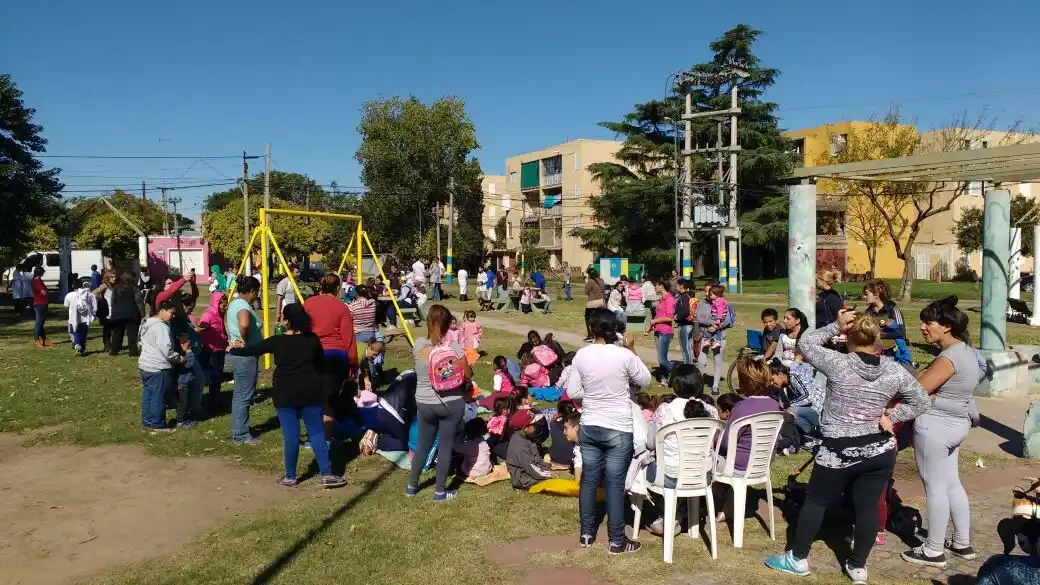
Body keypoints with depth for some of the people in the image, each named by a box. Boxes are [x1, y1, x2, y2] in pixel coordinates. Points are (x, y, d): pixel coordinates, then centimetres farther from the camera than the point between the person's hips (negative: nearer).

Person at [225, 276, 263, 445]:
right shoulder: (244, 306, -19)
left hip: (235, 353, 11)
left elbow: (227, 324, 28)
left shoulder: (234, 303, 12)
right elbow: (244, 324, -40)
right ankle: (241, 435, 1)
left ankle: (239, 431, 27)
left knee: (240, 394, 17)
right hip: (245, 355, -11)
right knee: (244, 396, -4)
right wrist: (245, 341, -24)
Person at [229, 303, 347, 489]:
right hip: (310, 391, 2)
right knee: (317, 433, 6)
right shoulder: (313, 340, 1)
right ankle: (327, 475, 4)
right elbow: (320, 364, 9)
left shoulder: (277, 341, -6)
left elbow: (252, 351, 6)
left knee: (290, 435, 5)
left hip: (285, 393, -2)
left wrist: (233, 349, 24)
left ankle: (290, 477, 15)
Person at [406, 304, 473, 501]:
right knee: (445, 446, 9)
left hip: (424, 403, 3)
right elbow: (468, 375, -7)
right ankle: (440, 491, 16)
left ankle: (411, 486, 30)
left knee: (423, 444, 19)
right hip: (451, 403, -3)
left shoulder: (418, 345, -8)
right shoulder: (453, 347, -15)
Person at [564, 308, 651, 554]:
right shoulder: (624, 355, -15)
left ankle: (586, 534, 26)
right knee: (615, 484, 4)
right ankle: (617, 541, 13)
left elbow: (572, 392, -1)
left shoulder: (581, 355, -6)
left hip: (589, 427, 3)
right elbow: (645, 380, 1)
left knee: (589, 480, 14)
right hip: (618, 429, -3)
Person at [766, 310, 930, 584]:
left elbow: (806, 342, -4)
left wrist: (835, 326, -10)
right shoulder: (895, 371, -4)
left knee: (815, 502, 11)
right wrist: (890, 416, 2)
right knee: (868, 507, 11)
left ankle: (798, 559, 21)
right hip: (880, 451, 4)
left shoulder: (837, 364, -18)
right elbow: (921, 402, 6)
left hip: (840, 452, -4)